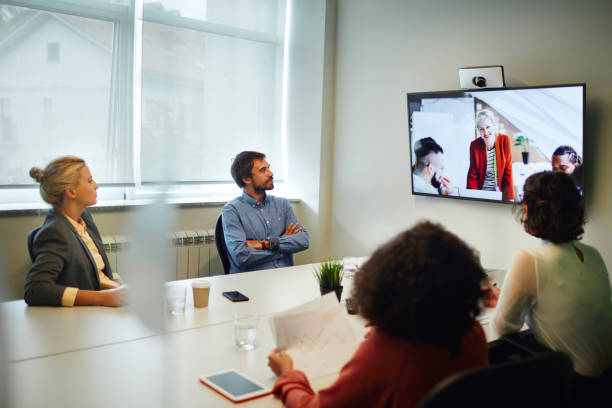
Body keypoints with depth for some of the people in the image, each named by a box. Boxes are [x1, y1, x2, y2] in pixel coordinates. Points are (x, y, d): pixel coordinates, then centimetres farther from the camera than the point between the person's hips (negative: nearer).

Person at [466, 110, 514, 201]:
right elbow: (473, 174, 1)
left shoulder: (504, 140, -6)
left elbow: (508, 172, -4)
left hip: (499, 192, -1)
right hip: (481, 193, 1)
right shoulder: (474, 145, -3)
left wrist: (509, 199, -10)